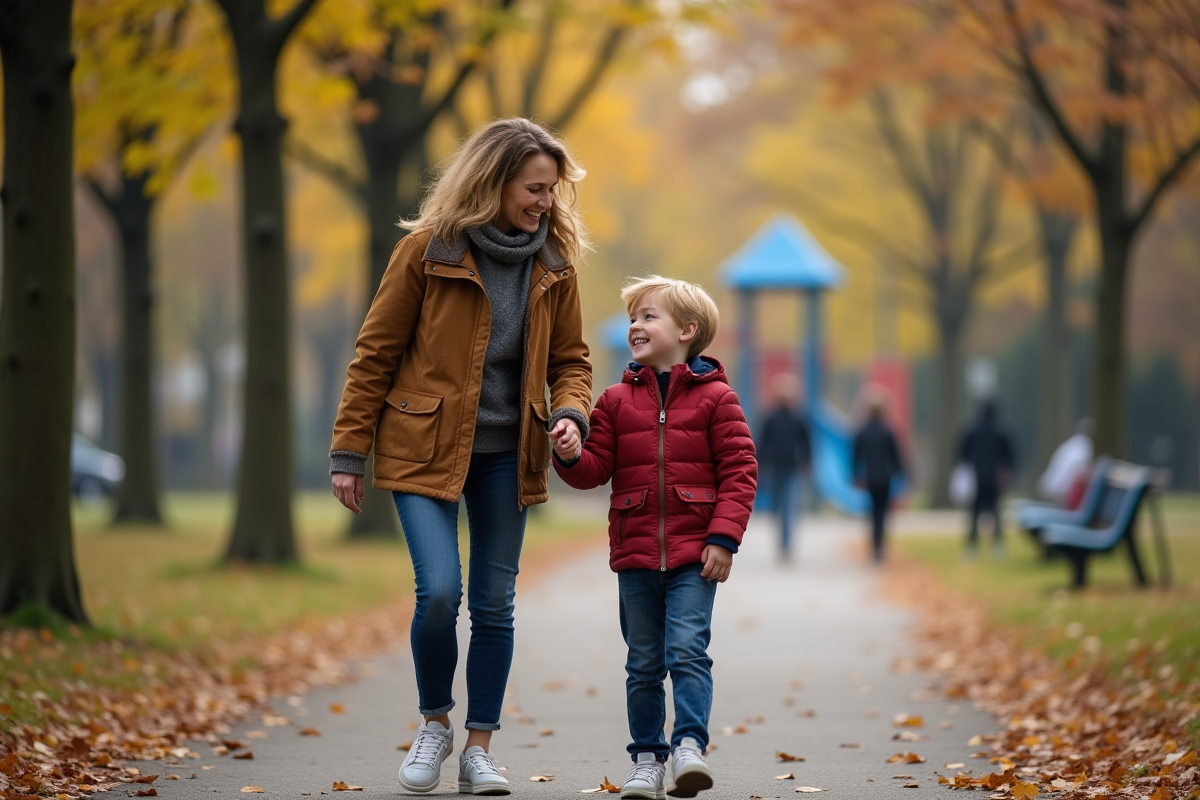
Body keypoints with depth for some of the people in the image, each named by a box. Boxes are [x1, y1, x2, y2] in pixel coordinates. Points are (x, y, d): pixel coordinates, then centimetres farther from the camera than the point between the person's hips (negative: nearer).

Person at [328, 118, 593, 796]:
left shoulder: (555, 264, 3)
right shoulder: (430, 250, -9)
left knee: (495, 602, 5)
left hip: (506, 454, 4)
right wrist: (350, 454, -5)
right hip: (426, 448, -4)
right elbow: (376, 353, -4)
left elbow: (569, 358, 12)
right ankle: (435, 725, 9)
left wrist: (571, 413, -10)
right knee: (440, 591, -15)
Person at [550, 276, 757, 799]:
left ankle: (690, 745, -14)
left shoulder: (715, 398, 0)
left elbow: (739, 471, -3)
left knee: (687, 650, -15)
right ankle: (647, 758, 15)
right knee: (643, 663, 9)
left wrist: (724, 538, -11)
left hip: (694, 556, -4)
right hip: (635, 554, 4)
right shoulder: (617, 401, 9)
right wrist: (571, 457, -16)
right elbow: (597, 468, 7)